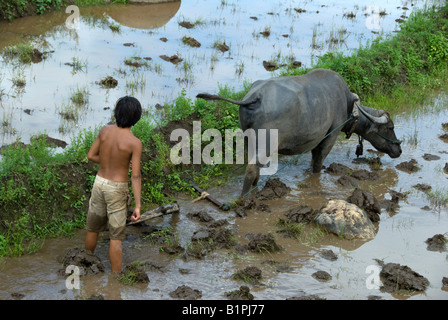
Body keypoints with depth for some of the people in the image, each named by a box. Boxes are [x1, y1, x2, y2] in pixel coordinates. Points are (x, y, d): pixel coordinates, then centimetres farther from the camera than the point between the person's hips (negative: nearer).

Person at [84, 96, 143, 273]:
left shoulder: (105, 130, -7)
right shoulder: (135, 143, -20)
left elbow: (91, 155, 3)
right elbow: (135, 176, -21)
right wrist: (138, 206, -19)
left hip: (99, 183, 5)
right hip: (117, 188, -5)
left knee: (93, 228, 22)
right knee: (116, 236, 5)